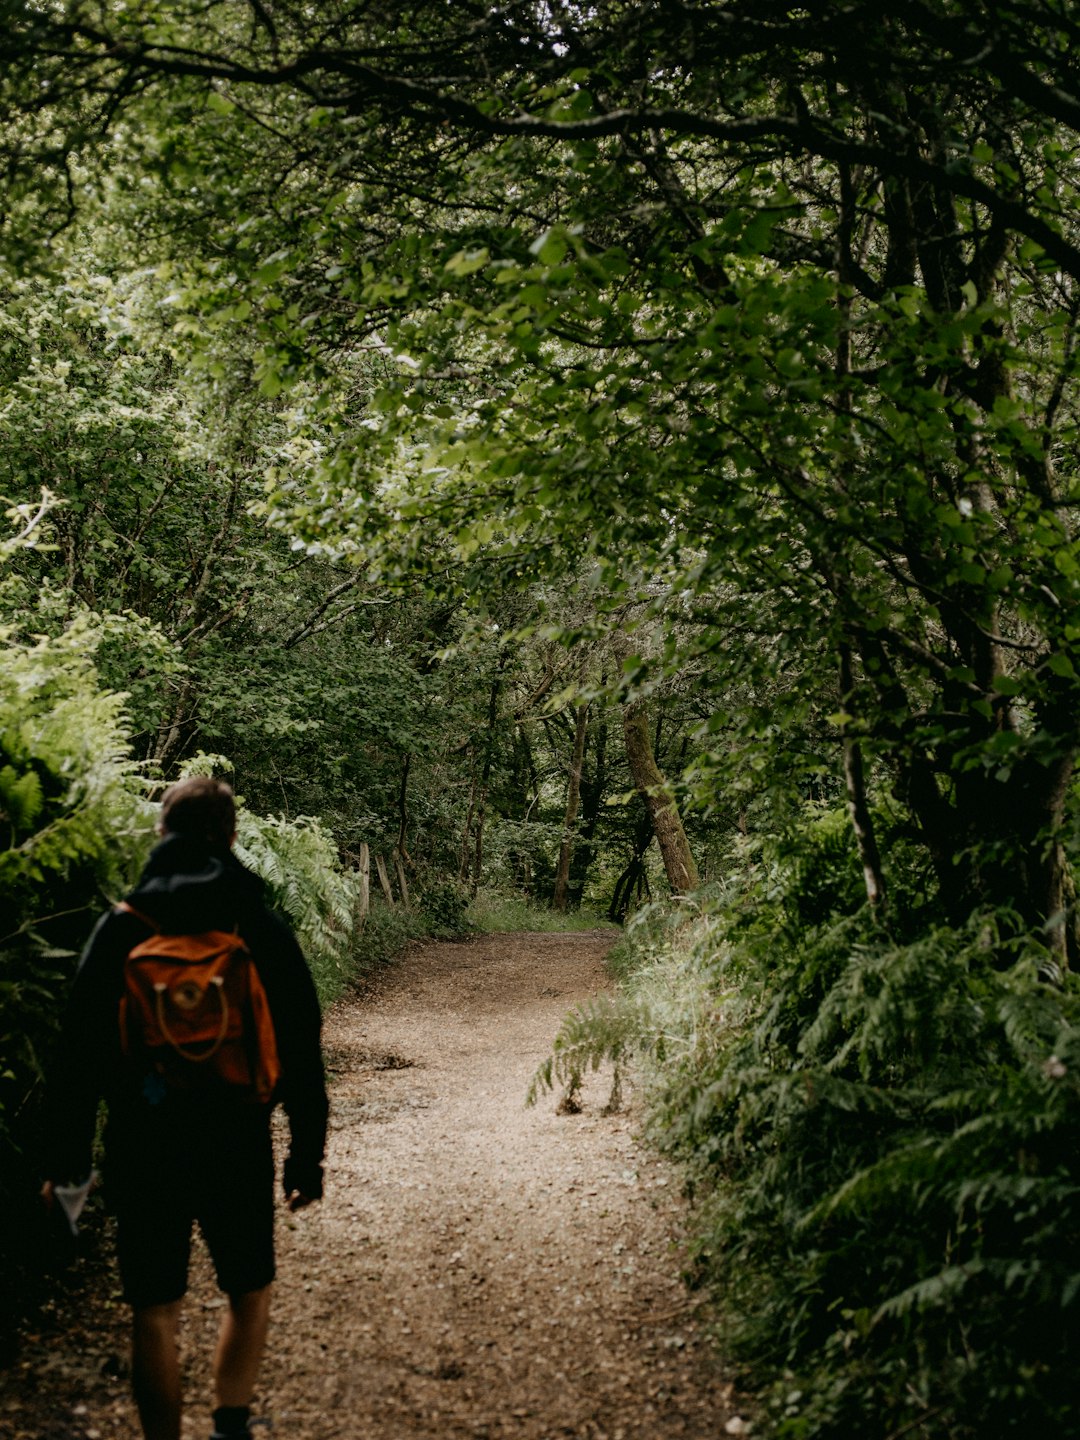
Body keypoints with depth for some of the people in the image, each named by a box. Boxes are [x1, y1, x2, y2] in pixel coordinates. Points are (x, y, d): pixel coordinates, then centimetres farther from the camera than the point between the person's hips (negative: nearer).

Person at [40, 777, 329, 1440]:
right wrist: (307, 1155, 6)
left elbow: (79, 1053, -3)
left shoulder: (121, 929, -4)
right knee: (250, 1292, 20)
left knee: (156, 1313, 11)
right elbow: (302, 1055, -1)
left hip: (144, 1153, 0)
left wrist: (65, 1157, 4)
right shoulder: (263, 929, -3)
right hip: (238, 1150, 0)